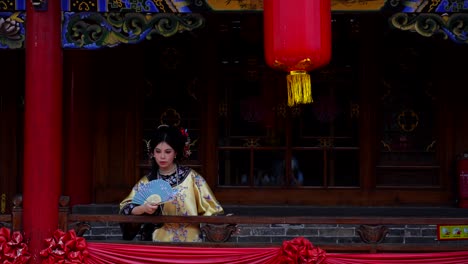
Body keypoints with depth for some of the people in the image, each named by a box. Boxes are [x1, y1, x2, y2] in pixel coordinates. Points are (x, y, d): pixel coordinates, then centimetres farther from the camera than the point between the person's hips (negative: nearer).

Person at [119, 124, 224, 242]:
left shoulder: (191, 177, 1)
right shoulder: (146, 182, 7)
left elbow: (210, 208, 2)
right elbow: (125, 208, 4)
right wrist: (143, 208, -14)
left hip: (190, 241, -1)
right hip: (160, 240, 1)